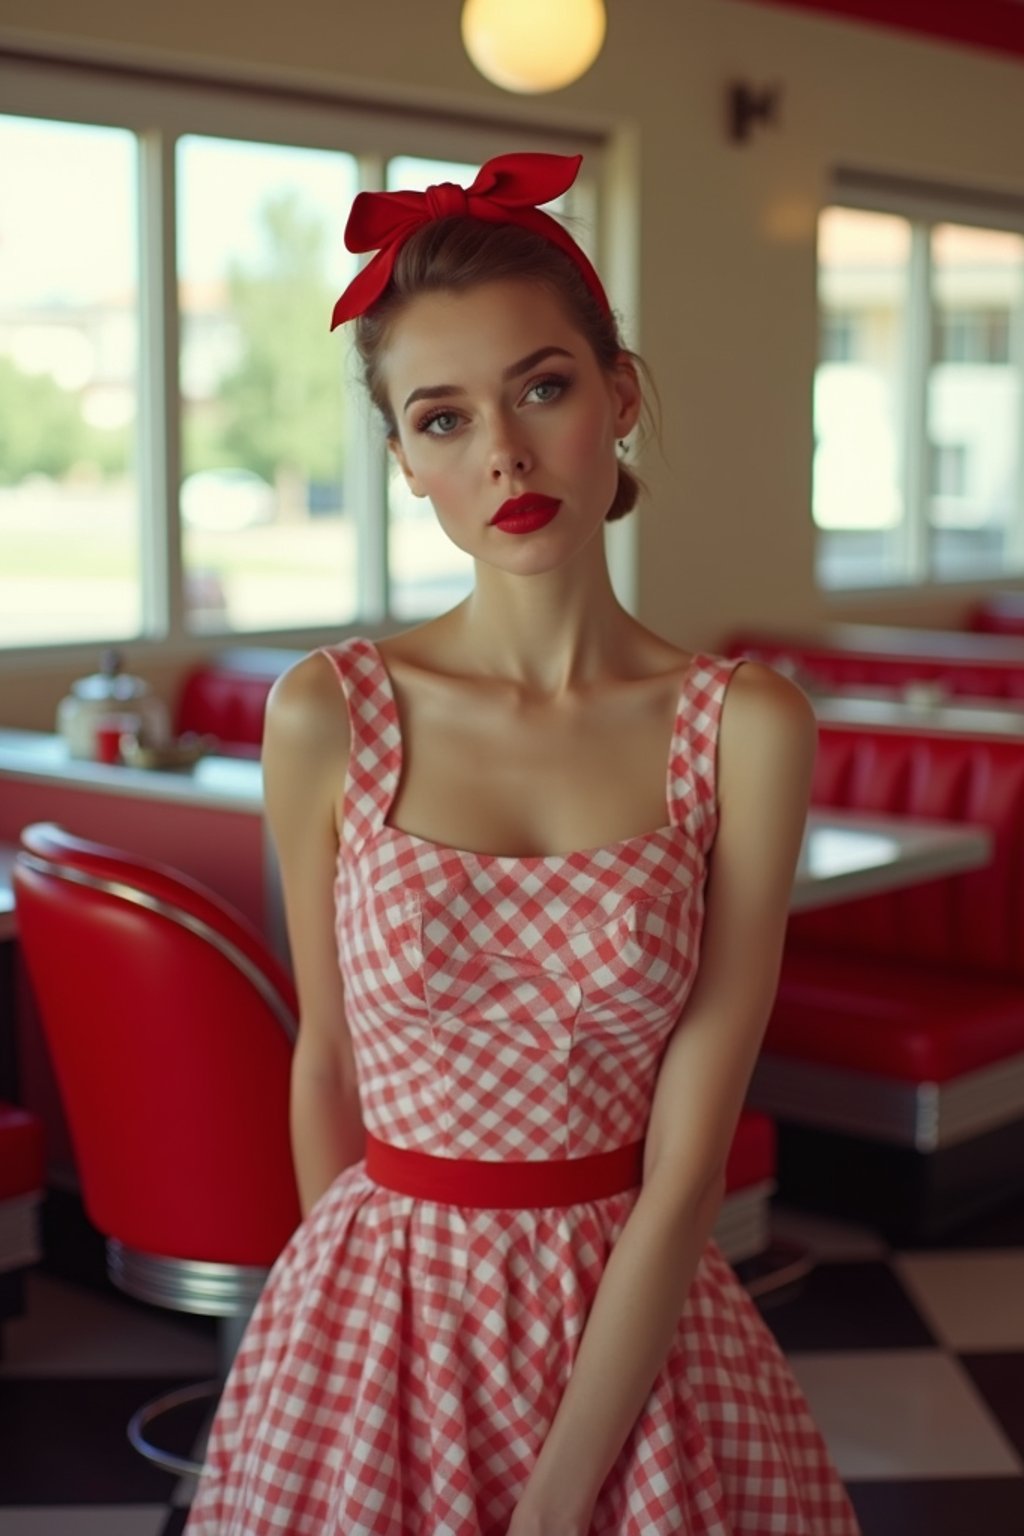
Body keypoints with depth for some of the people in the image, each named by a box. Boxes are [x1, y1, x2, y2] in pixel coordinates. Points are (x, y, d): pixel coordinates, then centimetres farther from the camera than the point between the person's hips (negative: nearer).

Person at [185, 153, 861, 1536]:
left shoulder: (744, 728, -11)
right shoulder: (326, 718, -9)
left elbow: (686, 1171, -13)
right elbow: (329, 1062, 3)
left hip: (636, 1319, 0)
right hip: (377, 1319, 1)